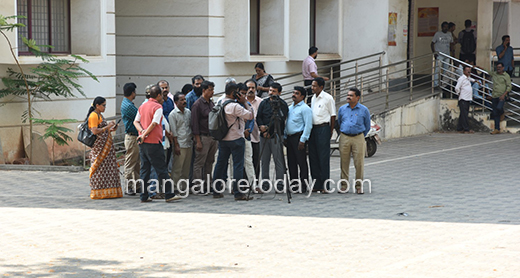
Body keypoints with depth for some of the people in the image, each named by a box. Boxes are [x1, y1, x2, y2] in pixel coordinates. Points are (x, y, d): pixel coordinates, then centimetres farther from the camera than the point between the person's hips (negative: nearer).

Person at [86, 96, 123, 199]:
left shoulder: (100, 115, 19)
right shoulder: (93, 116, -11)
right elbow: (95, 131, -20)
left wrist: (111, 129, 11)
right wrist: (107, 127, -16)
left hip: (106, 146, 10)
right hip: (98, 146, -10)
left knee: (108, 167, 8)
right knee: (99, 169, -7)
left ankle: (106, 192, 11)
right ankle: (98, 193, -4)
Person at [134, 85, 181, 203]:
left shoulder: (142, 106, 13)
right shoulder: (158, 107, -10)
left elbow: (136, 121, 11)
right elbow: (154, 123, -18)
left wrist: (142, 131, -5)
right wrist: (144, 135, -10)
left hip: (142, 143, 7)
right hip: (154, 142, -7)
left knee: (145, 169, 9)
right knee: (161, 169, -2)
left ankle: (144, 196, 9)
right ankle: (169, 195, 1)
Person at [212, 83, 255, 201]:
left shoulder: (220, 104, 6)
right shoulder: (235, 106, -19)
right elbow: (250, 116, -16)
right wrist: (244, 102, -9)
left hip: (222, 139, 8)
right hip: (236, 138, -8)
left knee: (220, 164, 13)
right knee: (238, 165, -4)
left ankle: (216, 191, 18)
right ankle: (238, 193, -6)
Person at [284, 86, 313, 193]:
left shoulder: (305, 108, -7)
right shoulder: (290, 108, 19)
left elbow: (308, 125, -13)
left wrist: (302, 140, -19)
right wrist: (285, 137, 16)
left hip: (299, 137, -8)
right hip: (290, 138, 8)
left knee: (301, 162, -6)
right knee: (291, 162, 8)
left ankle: (303, 186, -5)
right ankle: (293, 184, 14)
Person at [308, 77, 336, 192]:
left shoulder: (328, 98, -7)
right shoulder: (313, 98, 15)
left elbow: (333, 116, -5)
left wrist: (331, 131, -7)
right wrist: (310, 129, 16)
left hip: (323, 128, -8)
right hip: (313, 129, 8)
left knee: (324, 157, -6)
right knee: (313, 156, 7)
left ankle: (324, 184, -4)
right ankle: (317, 184, 12)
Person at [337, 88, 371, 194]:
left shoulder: (364, 110, 3)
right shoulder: (342, 109, 9)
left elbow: (367, 126, 12)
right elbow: (338, 123, 21)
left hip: (358, 138, -2)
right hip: (344, 138, 2)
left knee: (359, 162, -3)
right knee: (344, 162, 1)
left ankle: (359, 185, 6)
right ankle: (344, 185, 8)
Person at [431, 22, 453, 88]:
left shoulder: (449, 34, 10)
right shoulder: (437, 34, -4)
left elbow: (451, 44, 19)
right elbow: (432, 44, -2)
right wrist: (434, 53, -11)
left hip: (447, 55, 5)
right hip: (439, 55, -5)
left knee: (446, 70, 8)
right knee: (437, 69, -12)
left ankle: (444, 83, 17)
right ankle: (436, 83, -12)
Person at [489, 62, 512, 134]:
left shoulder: (506, 76, -2)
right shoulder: (494, 74, 11)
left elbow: (509, 86, -6)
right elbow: (489, 71, 36)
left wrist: (504, 95, -15)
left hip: (502, 96, -5)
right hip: (494, 96, 5)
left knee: (499, 108, -29)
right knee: (495, 113, 2)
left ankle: (502, 113, 9)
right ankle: (497, 129, 7)